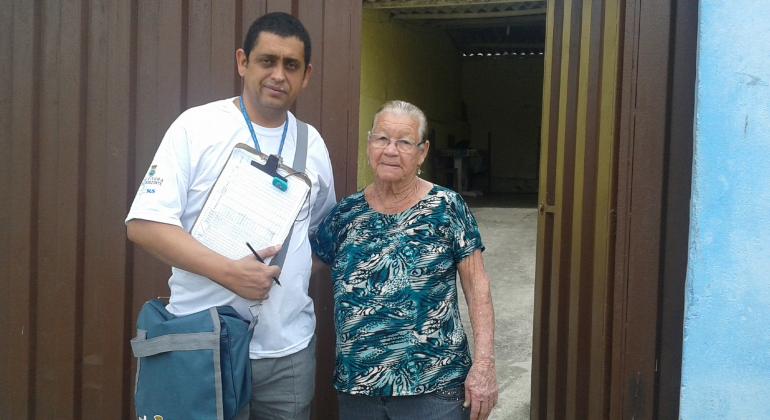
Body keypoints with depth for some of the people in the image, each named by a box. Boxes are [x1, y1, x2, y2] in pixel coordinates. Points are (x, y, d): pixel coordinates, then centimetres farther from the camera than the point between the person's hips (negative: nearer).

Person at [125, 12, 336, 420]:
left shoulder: (312, 143, 9)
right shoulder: (196, 126, -6)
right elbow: (144, 224, -12)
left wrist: (294, 272, 8)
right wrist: (229, 272, -21)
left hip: (290, 347, 4)